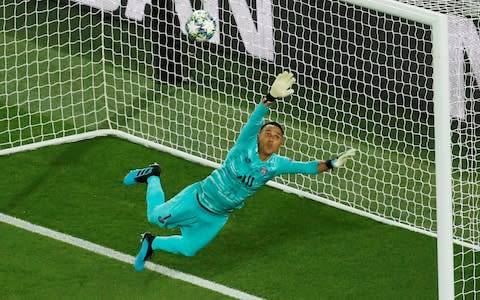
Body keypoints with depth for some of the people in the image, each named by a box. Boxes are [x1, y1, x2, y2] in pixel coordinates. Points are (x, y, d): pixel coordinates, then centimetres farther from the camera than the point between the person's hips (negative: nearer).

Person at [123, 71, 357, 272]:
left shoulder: (276, 165, -12)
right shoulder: (246, 146, -25)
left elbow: (308, 168, -7)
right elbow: (255, 120, -41)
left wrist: (331, 164, -23)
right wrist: (271, 98, -56)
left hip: (217, 218, 4)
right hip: (198, 199, -4)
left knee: (187, 250, 7)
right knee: (156, 217, 7)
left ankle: (152, 243, 35)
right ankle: (152, 178, 35)